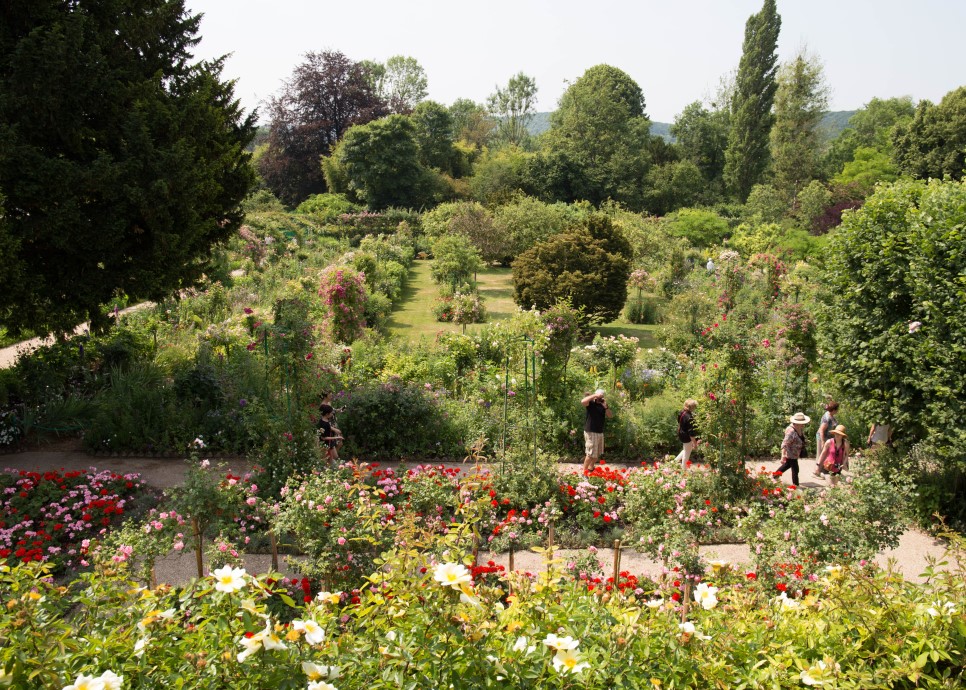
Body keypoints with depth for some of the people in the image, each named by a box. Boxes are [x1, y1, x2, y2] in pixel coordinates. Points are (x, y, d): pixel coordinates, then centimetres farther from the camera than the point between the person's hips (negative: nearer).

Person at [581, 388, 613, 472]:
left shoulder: (603, 404, 10)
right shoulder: (591, 403, -9)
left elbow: (610, 415, 4)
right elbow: (583, 402, -32)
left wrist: (606, 407, -13)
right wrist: (594, 395, -27)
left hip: (600, 432, 7)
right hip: (591, 432, -7)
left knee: (597, 453, 17)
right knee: (590, 454, -8)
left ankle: (591, 468, 33)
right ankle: (584, 471, 2)